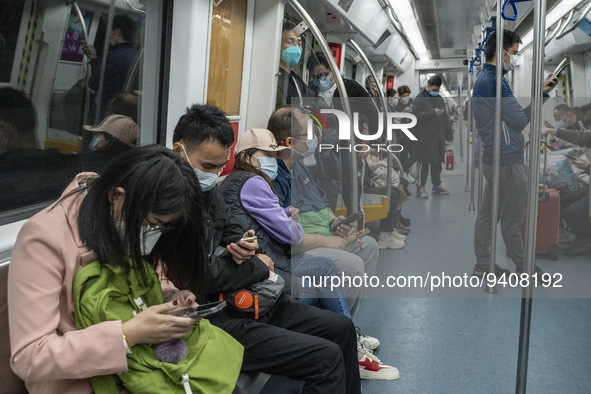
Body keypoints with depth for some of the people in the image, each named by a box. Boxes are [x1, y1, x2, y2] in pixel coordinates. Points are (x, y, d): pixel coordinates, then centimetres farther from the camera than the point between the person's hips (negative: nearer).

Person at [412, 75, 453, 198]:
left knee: (437, 162, 12)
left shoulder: (439, 99, 15)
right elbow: (417, 115, -19)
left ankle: (436, 185, 22)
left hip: (438, 138, 7)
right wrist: (433, 113, -22)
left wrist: (449, 135, 16)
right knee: (424, 163, -4)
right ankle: (420, 187, 2)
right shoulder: (419, 99, -6)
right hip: (424, 138, -7)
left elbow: (445, 118, 19)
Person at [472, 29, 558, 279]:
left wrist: (541, 92, 5)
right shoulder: (493, 82, -18)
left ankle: (483, 266, 19)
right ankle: (523, 267, 19)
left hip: (493, 159, 10)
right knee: (512, 220, 4)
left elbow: (510, 115, 13)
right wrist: (542, 93, -3)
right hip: (507, 161, -10)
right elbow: (520, 120, -16)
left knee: (487, 214, 12)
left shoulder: (486, 78, 14)